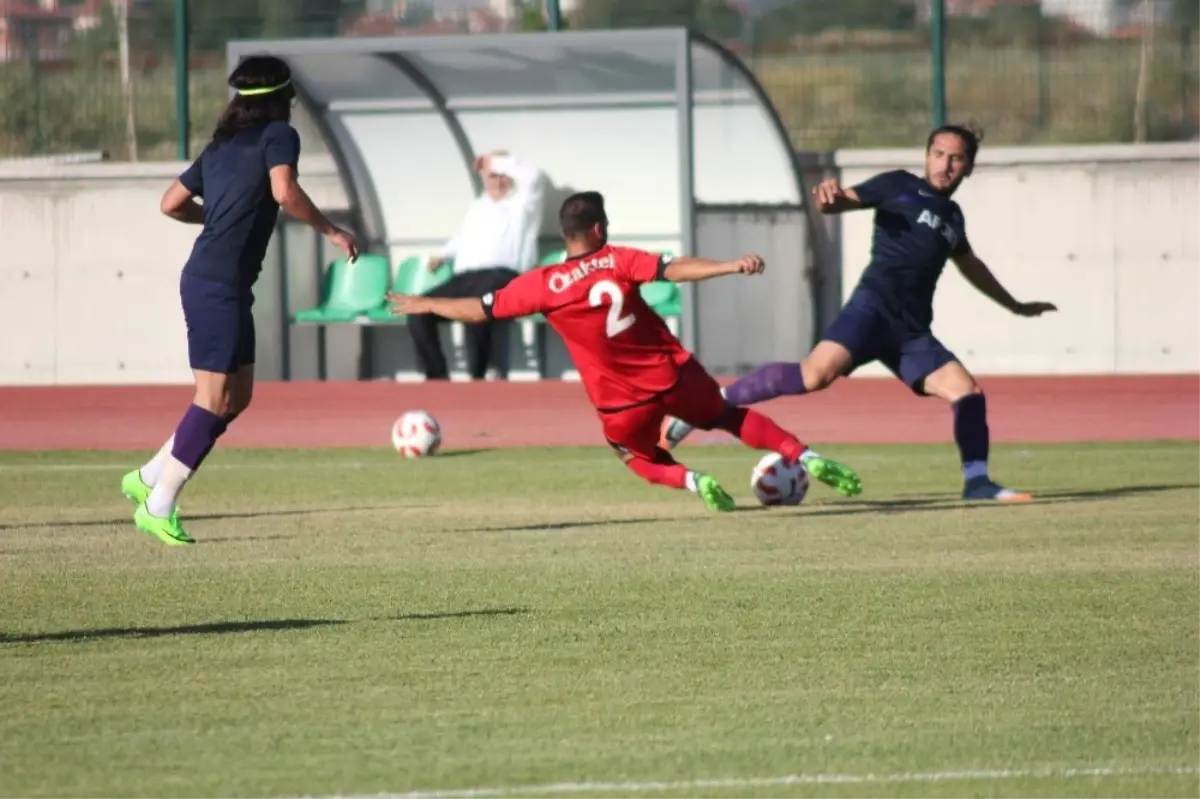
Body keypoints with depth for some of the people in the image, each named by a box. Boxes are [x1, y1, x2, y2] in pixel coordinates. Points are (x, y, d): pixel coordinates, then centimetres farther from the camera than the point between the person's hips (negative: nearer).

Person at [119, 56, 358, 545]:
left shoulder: (221, 147, 17)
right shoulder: (278, 135, -5)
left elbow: (172, 204, 19)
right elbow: (284, 193, -22)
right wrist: (331, 232, -14)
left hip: (208, 281, 9)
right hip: (220, 287, -9)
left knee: (237, 396, 14)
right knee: (214, 400, -6)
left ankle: (149, 478, 18)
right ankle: (158, 507, -4)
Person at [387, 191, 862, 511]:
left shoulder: (542, 285, -8)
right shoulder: (617, 261, -9)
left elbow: (479, 311, -1)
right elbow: (674, 270, -23)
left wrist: (425, 305, 13)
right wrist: (730, 267, -28)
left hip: (623, 404, 0)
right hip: (674, 375, 0)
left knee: (642, 459, 28)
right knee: (731, 417, 22)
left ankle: (694, 482, -2)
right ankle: (805, 458, 8)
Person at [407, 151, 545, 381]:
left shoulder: (522, 203, 10)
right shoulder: (478, 206, 31)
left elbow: (533, 176, -9)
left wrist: (497, 162, 0)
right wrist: (444, 255, 32)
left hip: (500, 277, -7)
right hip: (463, 279, 7)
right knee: (419, 311, -17)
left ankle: (477, 377, -30)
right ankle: (437, 377, -14)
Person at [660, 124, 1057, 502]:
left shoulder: (952, 215, 26)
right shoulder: (900, 186, 8)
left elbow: (970, 266, 45)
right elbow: (839, 201, 0)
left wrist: (1016, 306, 55)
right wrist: (829, 196, -26)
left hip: (912, 332, 7)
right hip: (874, 309, -7)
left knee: (968, 391, -7)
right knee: (818, 372, -28)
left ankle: (977, 482, 2)